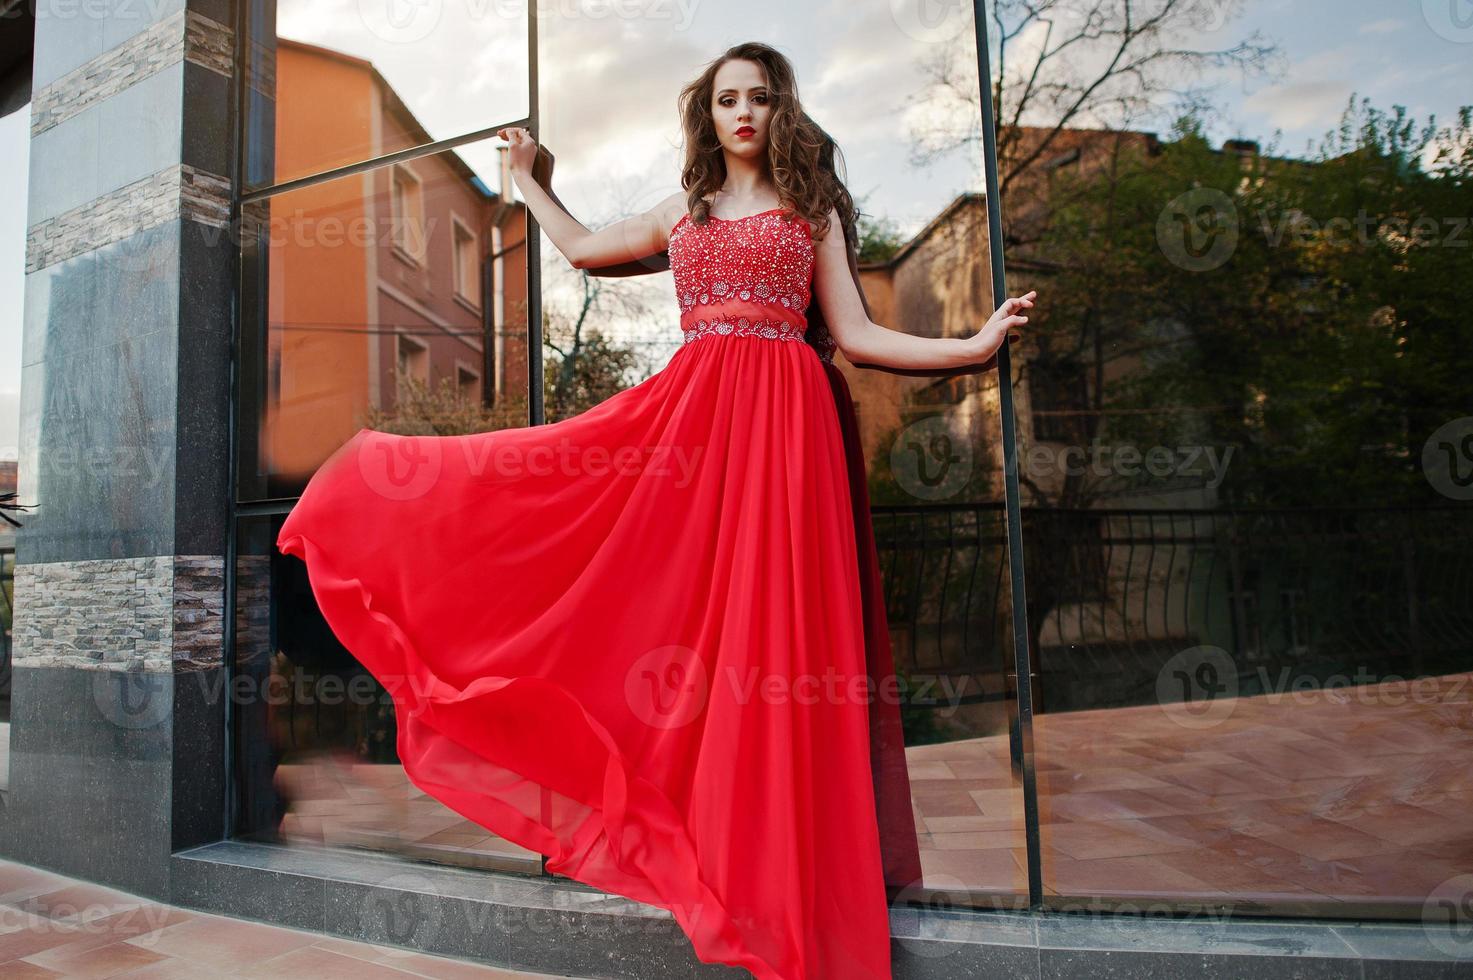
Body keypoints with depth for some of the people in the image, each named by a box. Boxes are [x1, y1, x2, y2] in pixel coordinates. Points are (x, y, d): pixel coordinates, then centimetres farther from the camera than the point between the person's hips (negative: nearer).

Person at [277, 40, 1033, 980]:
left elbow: (856, 334, 9)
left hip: (784, 417, -3)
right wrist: (529, 183, 44)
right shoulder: (681, 211, 21)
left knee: (767, 630, -6)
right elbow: (583, 247, 33)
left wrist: (974, 344, 1)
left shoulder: (814, 211, 14)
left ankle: (772, 892, 6)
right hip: (690, 407, 3)